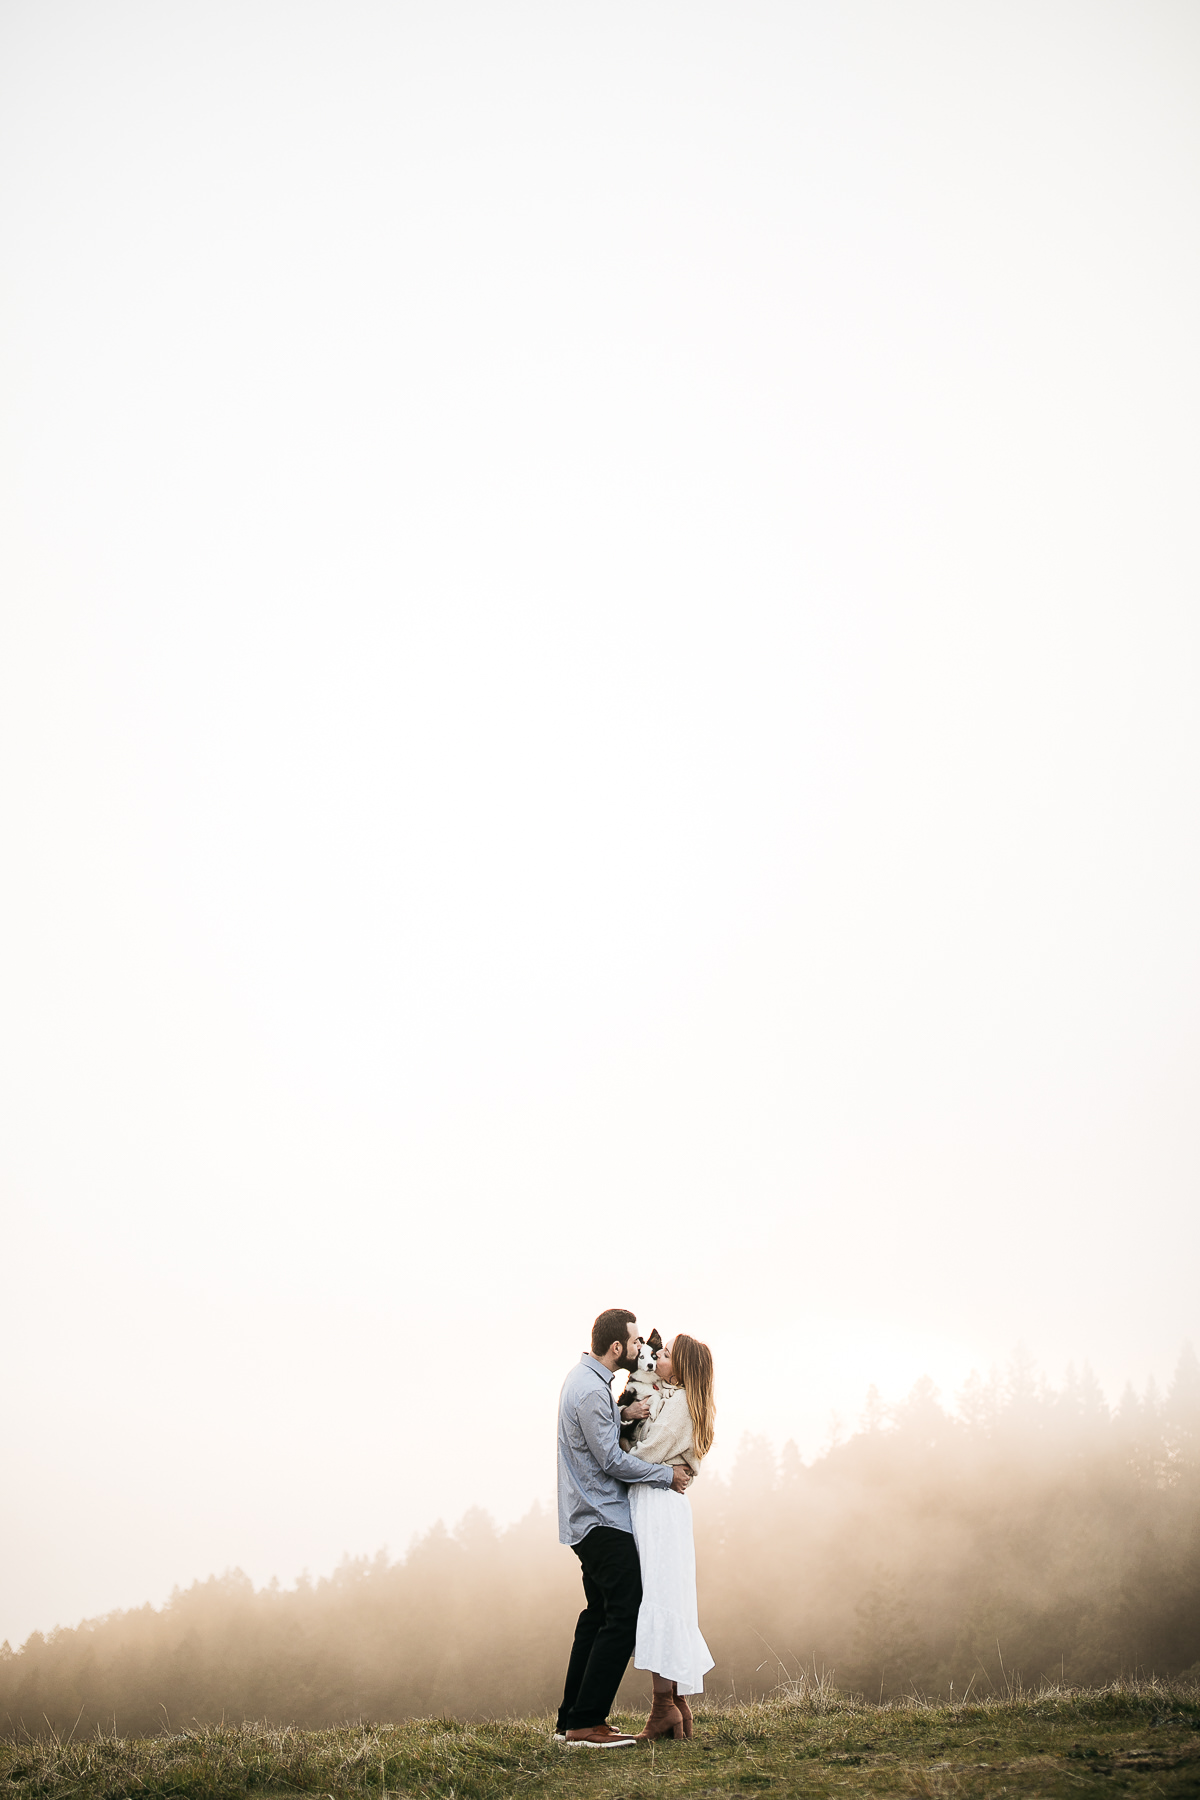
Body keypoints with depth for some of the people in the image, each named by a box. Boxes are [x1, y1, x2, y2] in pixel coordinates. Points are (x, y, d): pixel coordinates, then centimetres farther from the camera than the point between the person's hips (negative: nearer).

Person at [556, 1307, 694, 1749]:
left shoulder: (585, 1377, 13)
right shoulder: (591, 1390, -19)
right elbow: (611, 1460, -19)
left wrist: (623, 1413, 8)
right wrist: (668, 1475, -8)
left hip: (588, 1520, 11)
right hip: (602, 1519, -11)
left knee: (598, 1616, 14)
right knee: (624, 1616, -12)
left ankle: (571, 1720, 16)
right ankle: (585, 1724, -13)